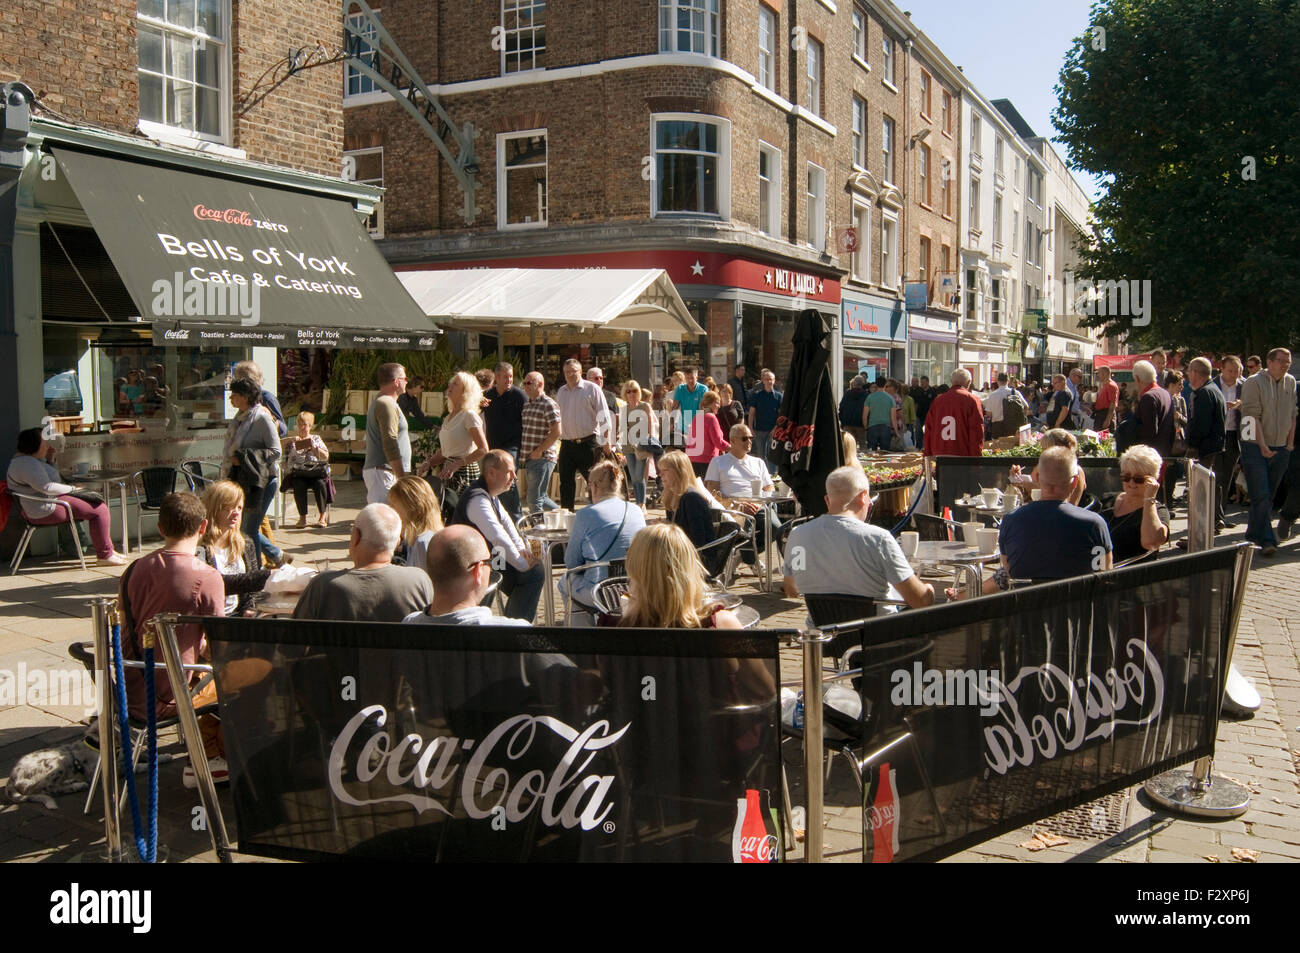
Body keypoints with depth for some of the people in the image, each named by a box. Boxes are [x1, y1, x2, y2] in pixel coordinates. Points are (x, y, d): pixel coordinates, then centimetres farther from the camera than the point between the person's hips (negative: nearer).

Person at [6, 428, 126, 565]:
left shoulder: (31, 459, 14)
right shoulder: (26, 464, -21)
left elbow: (48, 477, 28)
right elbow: (46, 487, -28)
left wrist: (49, 460, 13)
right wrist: (72, 488, -14)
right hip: (47, 510, -12)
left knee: (99, 501, 13)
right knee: (99, 510, -14)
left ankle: (108, 550, 13)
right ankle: (104, 556, -6)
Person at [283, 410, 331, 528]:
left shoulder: (316, 439, 22)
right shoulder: (292, 441, 21)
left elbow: (325, 456, 13)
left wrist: (313, 447, 0)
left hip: (316, 472, 0)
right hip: (298, 473, 0)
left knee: (320, 483, -33)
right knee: (299, 485, -35)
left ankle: (323, 516, -23)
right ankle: (302, 516, -25)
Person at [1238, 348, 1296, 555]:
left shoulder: (1290, 383, 10)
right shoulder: (1254, 382, -6)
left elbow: (1293, 415, 14)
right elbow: (1253, 416, -12)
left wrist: (1290, 443, 7)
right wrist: (1262, 446, -17)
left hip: (1281, 448, 5)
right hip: (1255, 447, -5)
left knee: (1268, 495, 10)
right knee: (1261, 496, -10)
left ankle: (1253, 533, 23)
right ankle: (1267, 540, -11)